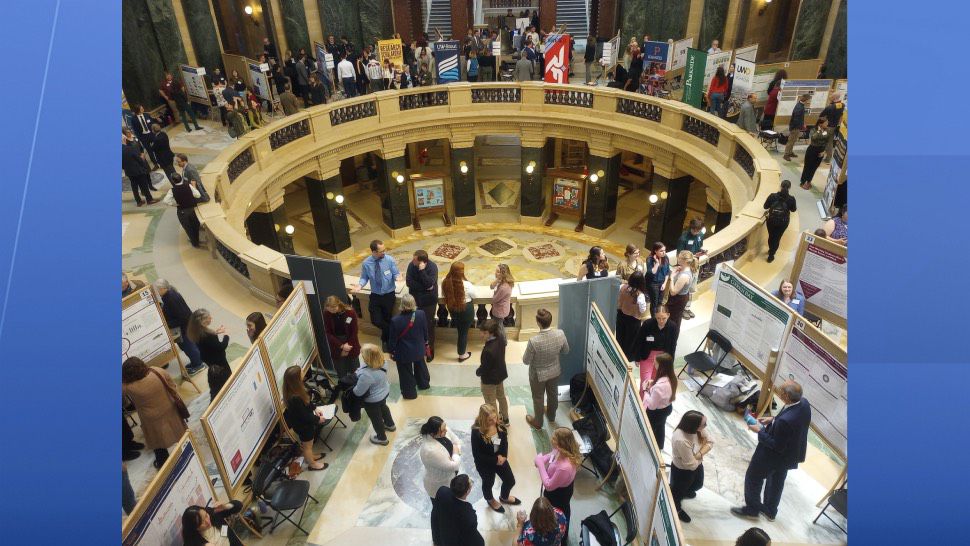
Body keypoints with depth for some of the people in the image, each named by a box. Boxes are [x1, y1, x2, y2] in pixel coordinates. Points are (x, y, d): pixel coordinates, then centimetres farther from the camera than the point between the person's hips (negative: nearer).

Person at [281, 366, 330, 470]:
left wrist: (314, 409, 2)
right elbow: (304, 416, -29)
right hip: (302, 425, -8)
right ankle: (312, 464, 45)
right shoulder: (295, 398, -41)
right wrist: (317, 419, -15)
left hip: (304, 422, 8)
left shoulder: (296, 389, -15)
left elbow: (306, 400, 6)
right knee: (307, 445, 20)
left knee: (307, 443, 33)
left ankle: (310, 456, 58)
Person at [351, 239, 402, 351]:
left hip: (389, 295, -1)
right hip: (375, 296, 1)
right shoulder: (366, 263, -12)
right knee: (376, 321, -2)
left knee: (387, 319, 13)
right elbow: (364, 278, -3)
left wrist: (397, 277, -31)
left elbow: (396, 274, -7)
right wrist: (360, 285, -24)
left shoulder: (389, 260, -14)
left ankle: (385, 340, 39)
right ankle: (391, 332, 29)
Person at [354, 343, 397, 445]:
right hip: (384, 391, 7)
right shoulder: (381, 364, -19)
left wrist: (352, 389, -5)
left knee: (375, 418, 20)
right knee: (383, 407, 35)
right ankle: (390, 425, 61)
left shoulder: (366, 375, -42)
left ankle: (381, 438, 44)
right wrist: (358, 372, -2)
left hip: (373, 400, -7)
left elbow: (358, 392, -26)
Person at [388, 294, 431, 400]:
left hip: (404, 352, -4)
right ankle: (424, 384, 52)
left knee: (406, 372, 18)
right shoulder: (421, 314, -21)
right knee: (420, 366, 30)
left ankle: (409, 392, 35)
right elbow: (425, 330, -4)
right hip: (419, 349, 4)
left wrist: (392, 351, 2)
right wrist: (425, 342, 15)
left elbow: (393, 339, -16)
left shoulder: (396, 320, -30)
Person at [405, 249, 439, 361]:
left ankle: (429, 350, 24)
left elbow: (429, 284, -28)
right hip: (415, 300, 3)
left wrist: (422, 270, -33)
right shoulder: (411, 265, -11)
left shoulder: (432, 267, -20)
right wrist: (424, 287, -21)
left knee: (428, 326, 7)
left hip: (428, 301, -3)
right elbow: (408, 282, -15)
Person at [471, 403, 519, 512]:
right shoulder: (477, 432, -33)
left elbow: (505, 442, 0)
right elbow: (477, 455, -25)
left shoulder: (499, 426, -17)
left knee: (510, 481, 20)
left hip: (500, 459, 5)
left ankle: (504, 497, 54)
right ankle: (490, 500, 58)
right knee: (488, 483, 23)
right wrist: (495, 460, -22)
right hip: (485, 464, -5)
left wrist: (502, 456, -15)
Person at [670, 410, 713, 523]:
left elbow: (710, 442, -9)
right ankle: (676, 509, 55)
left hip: (697, 464, 7)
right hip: (682, 470, -7)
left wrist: (699, 454, -26)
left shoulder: (698, 429, -25)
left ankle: (685, 491, 68)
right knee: (679, 491, 25)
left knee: (698, 485, 35)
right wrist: (700, 455, -18)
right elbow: (692, 465, -34)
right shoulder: (681, 440, -46)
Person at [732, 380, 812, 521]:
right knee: (777, 481, 29)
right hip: (791, 453, 8)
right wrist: (773, 419, -1)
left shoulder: (785, 420, -43)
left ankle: (752, 509, 39)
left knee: (753, 478, 18)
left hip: (774, 456, -8)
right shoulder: (804, 403, -18)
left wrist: (760, 431, -19)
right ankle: (770, 511, 50)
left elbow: (777, 446, -28)